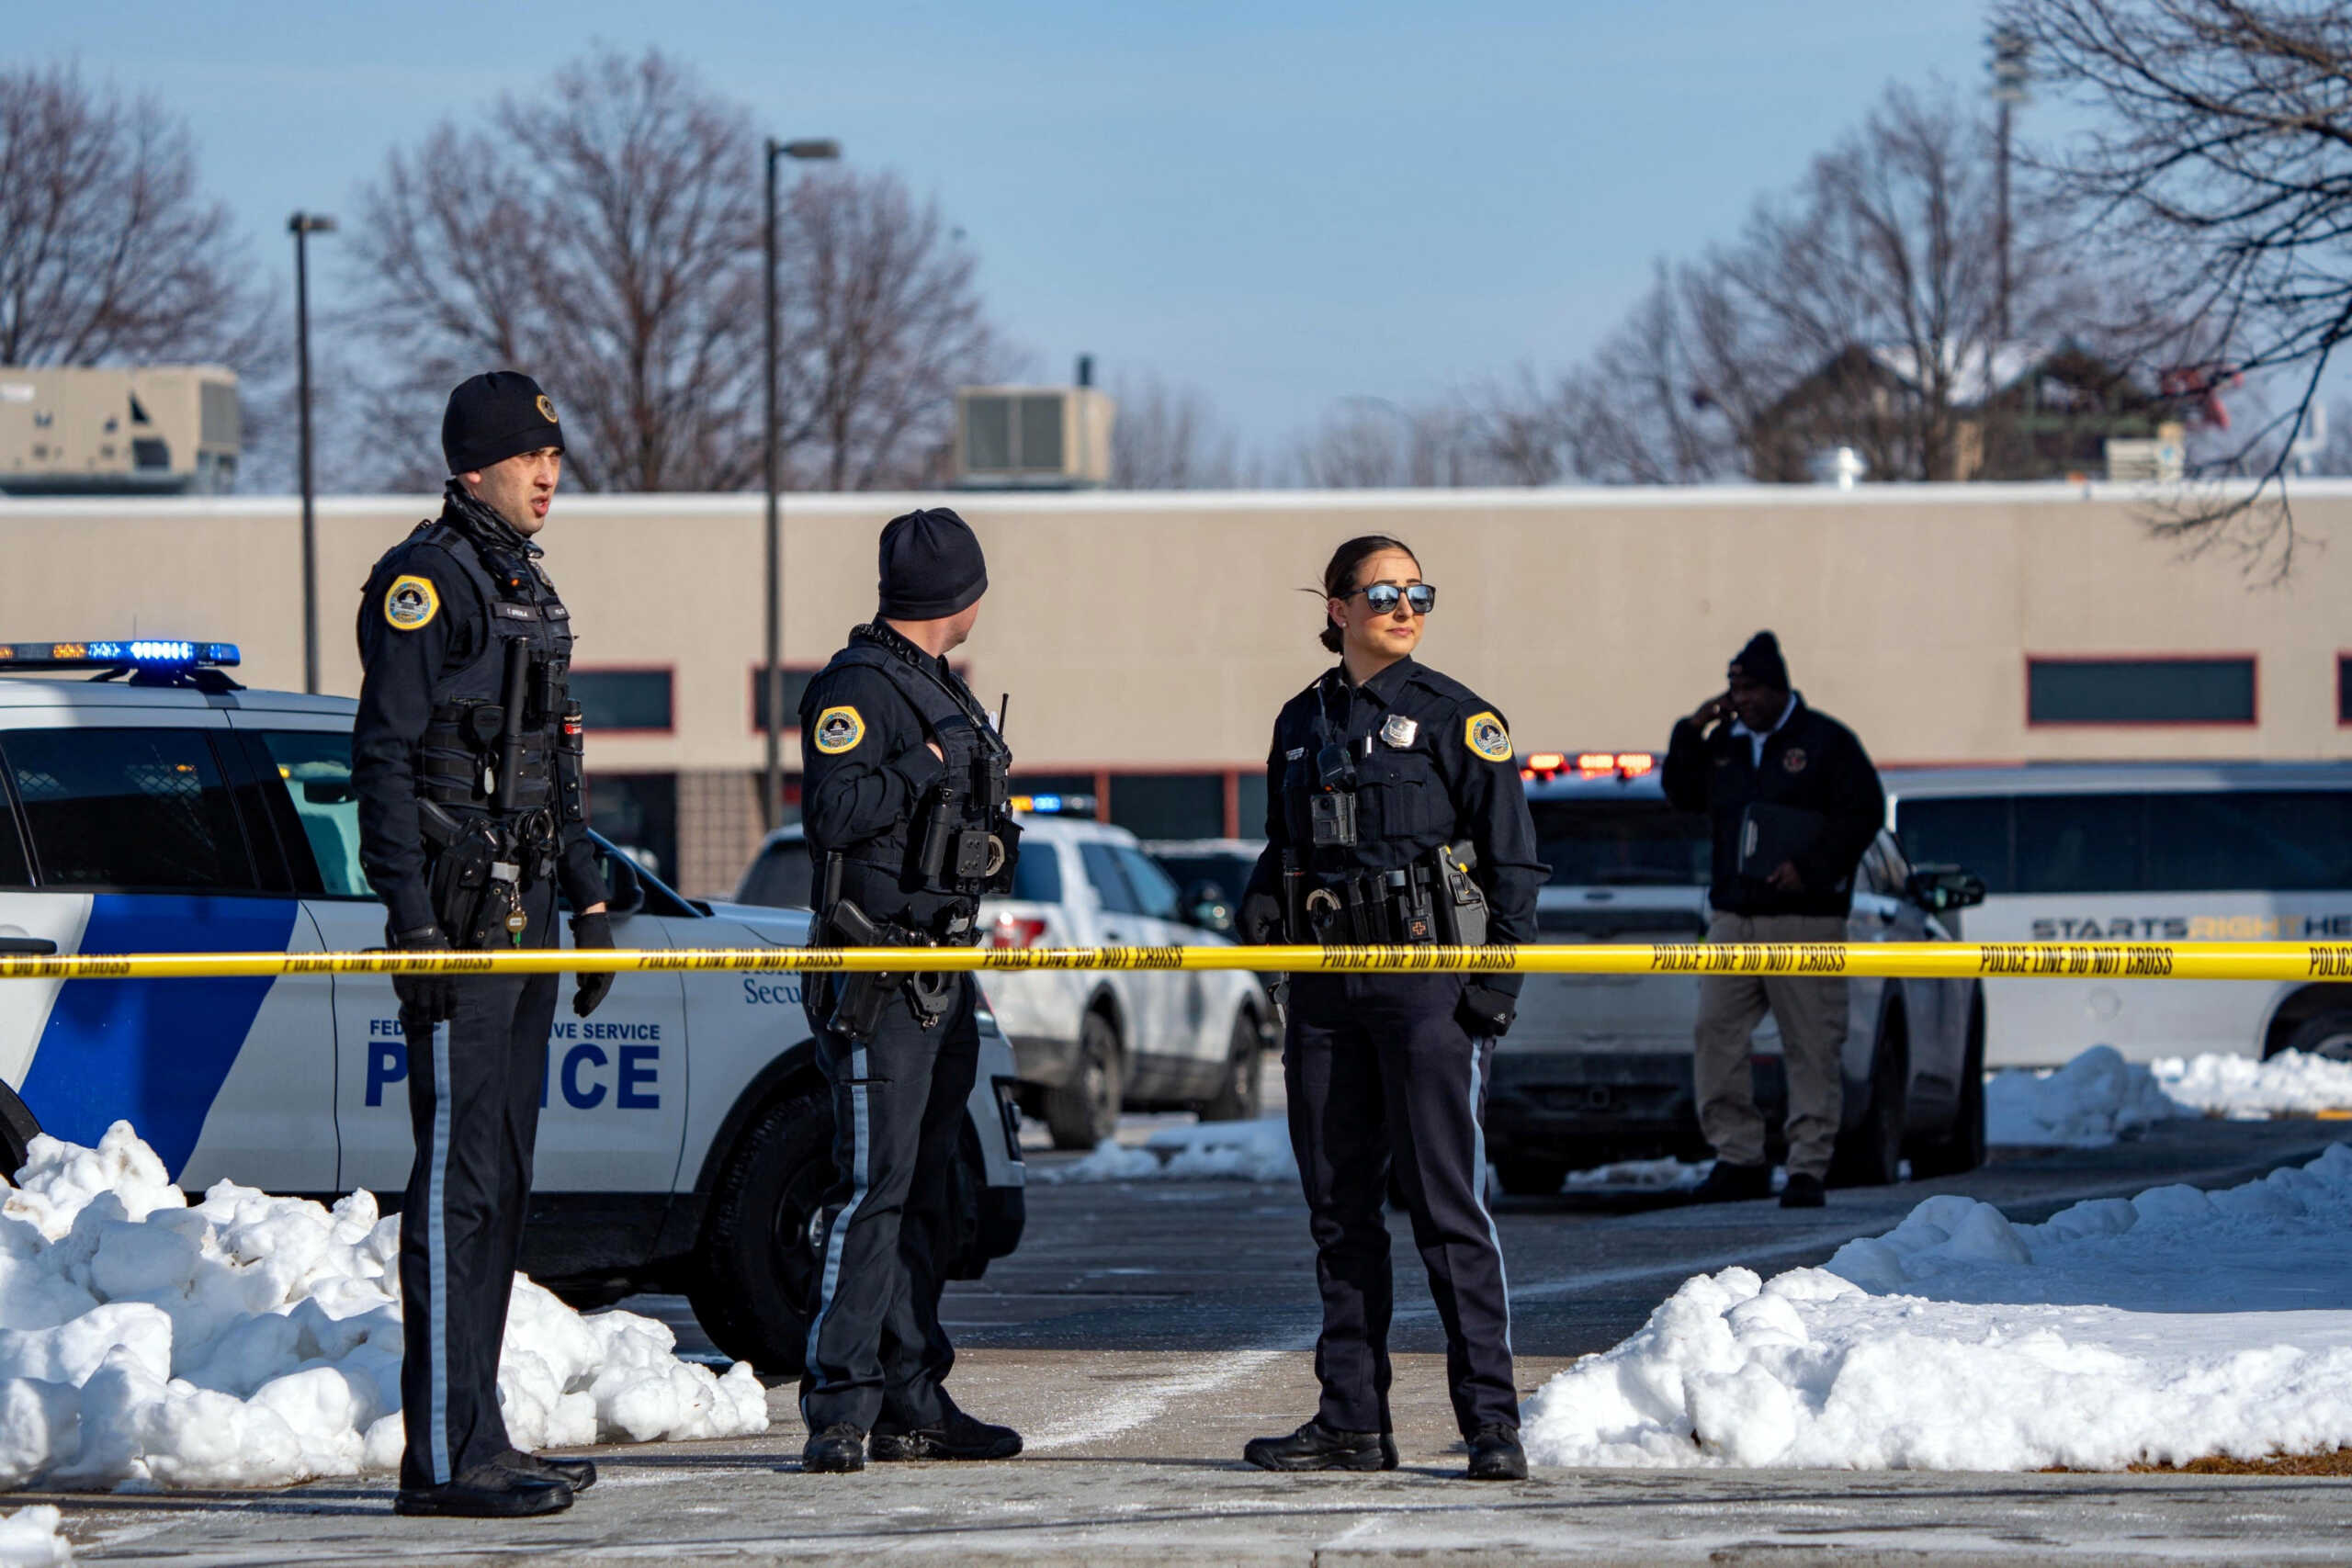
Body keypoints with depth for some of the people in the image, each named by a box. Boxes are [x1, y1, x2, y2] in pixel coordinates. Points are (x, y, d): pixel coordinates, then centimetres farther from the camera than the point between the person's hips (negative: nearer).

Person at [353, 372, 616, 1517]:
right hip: (457, 909, -10)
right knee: (459, 1183, -11)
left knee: (500, 1181, 11)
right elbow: (383, 755, -15)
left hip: (521, 911, 10)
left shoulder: (527, 590, 20)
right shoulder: (426, 579, -9)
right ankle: (446, 1456, -13)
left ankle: (473, 1438, 16)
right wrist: (412, 921, -21)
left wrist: (588, 902, 22)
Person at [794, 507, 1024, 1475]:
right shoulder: (857, 687, -10)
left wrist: (993, 837, 14)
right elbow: (832, 810, -22)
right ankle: (839, 1408, -13)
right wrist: (923, 768, -17)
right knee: (873, 1187, -13)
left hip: (943, 977, 10)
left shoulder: (940, 689, 20)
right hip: (878, 982, -10)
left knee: (925, 1194, 12)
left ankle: (911, 1402, 17)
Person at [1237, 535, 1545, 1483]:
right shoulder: (1303, 722, 15)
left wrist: (1500, 978, -11)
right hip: (1327, 990, 6)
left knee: (1446, 1204, -9)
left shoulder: (1456, 717, -1)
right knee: (1338, 1207, 7)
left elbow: (1512, 855, -3)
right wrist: (1263, 901, 5)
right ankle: (1352, 1421, 13)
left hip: (1429, 982, -6)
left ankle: (1492, 1422, -7)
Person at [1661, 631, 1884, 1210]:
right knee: (1714, 1035, -2)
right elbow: (1681, 792, 21)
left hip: (1804, 919, -6)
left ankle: (1808, 1168, -2)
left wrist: (1809, 868, -15)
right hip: (1732, 919, 6)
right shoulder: (1725, 743, 16)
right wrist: (1691, 732, 7)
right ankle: (1738, 1157, 5)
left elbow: (1863, 813, -5)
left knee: (1812, 1048, -5)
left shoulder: (1826, 741, -1)